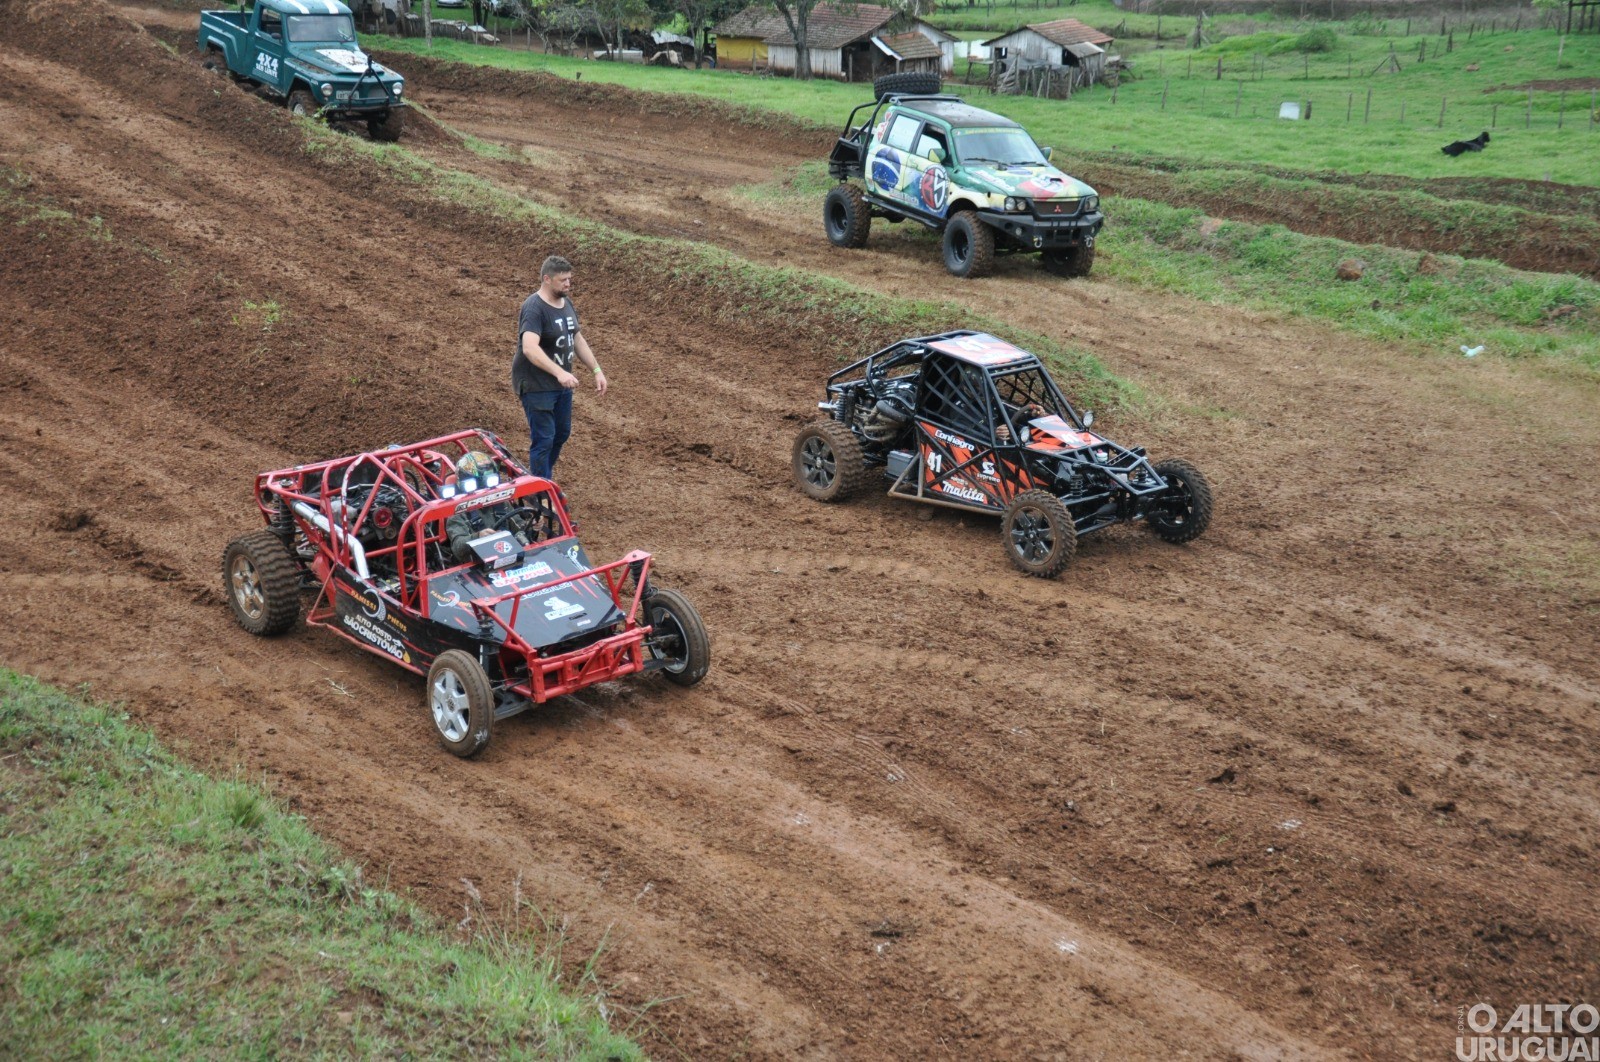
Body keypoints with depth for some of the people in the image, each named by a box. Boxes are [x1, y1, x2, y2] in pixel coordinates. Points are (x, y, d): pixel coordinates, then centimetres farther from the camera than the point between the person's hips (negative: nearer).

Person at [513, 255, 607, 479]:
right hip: (536, 386, -9)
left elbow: (578, 339, 16)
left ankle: (546, 472, 40)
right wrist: (559, 372, -46)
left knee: (562, 433, 19)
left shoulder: (567, 303, 6)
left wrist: (596, 370, 10)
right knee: (544, 439, -4)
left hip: (562, 383, 9)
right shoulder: (534, 308, -22)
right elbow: (530, 348, -36)